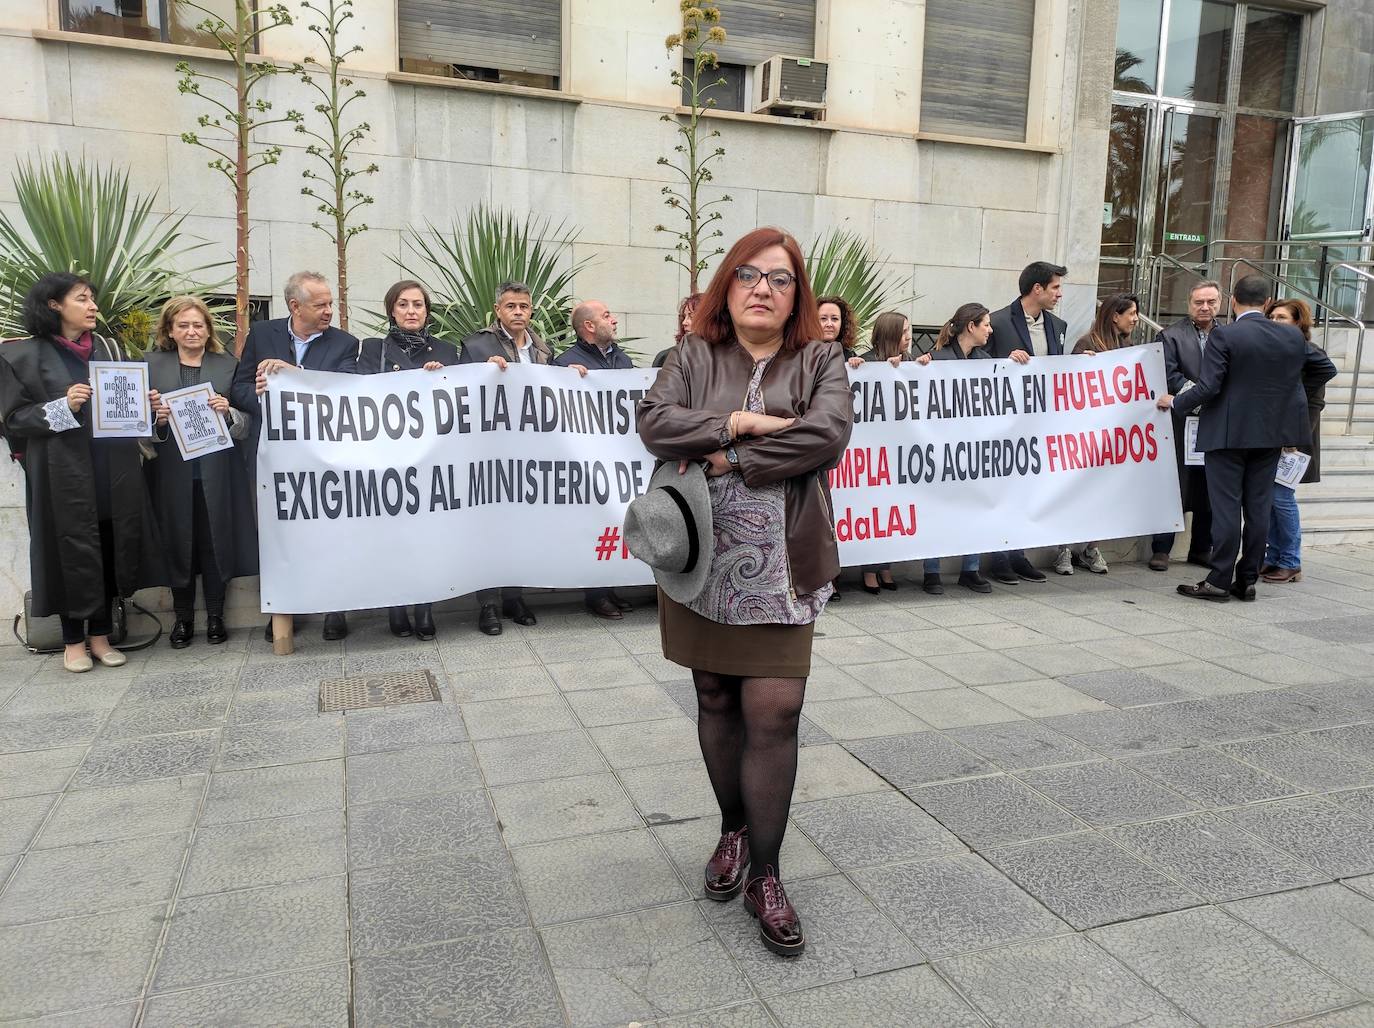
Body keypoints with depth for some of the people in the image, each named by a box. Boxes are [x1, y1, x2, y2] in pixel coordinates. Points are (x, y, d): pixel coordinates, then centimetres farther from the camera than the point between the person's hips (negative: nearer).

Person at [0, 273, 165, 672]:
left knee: (110, 550, 7)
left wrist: (145, 403, -5)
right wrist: (64, 407, -19)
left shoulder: (109, 349, 11)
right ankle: (73, 640, 16)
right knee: (72, 551, 2)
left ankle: (100, 634, 19)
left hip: (112, 472, 4)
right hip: (64, 474, -4)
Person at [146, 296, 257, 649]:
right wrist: (157, 419, -16)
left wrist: (227, 412, -16)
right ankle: (182, 617, 18)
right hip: (172, 471, 0)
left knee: (215, 541, 4)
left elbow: (247, 423, 4)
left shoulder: (228, 365, 8)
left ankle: (215, 615, 18)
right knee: (177, 541, 4)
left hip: (216, 471, 0)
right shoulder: (151, 364, 8)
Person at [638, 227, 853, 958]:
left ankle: (764, 876, 10)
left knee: (774, 716, -5)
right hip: (704, 562, 2)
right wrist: (742, 421, -19)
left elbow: (830, 433, -14)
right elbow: (654, 422, -10)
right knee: (716, 704, 14)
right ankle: (734, 831, 36)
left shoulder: (820, 361, 4)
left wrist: (732, 456, -16)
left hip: (780, 572, -1)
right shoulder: (693, 357, 5)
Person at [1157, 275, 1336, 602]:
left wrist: (1174, 401, -3)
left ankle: (1219, 581, 2)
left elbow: (1208, 387, -18)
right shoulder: (1293, 336, 3)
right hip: (1272, 434, 5)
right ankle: (1247, 580, 15)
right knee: (1259, 507, 9)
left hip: (1229, 433, -5)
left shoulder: (1224, 336, -13)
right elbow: (1326, 369, 14)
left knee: (1226, 508, -1)